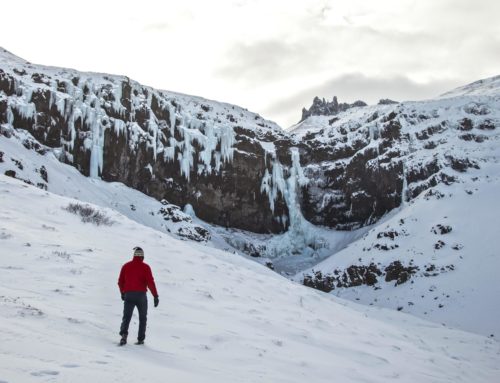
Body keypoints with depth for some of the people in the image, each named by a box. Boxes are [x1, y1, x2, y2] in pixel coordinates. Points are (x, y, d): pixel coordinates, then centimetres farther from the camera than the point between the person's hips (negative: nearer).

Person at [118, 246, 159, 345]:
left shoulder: (126, 266, 8)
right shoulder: (145, 267, -2)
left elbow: (120, 282, 13)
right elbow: (150, 282, -10)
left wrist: (122, 293, 28)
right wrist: (155, 296, -7)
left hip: (128, 295, 2)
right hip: (141, 295, -2)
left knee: (126, 317, 3)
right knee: (142, 318, 14)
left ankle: (124, 334, -22)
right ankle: (140, 339, 9)